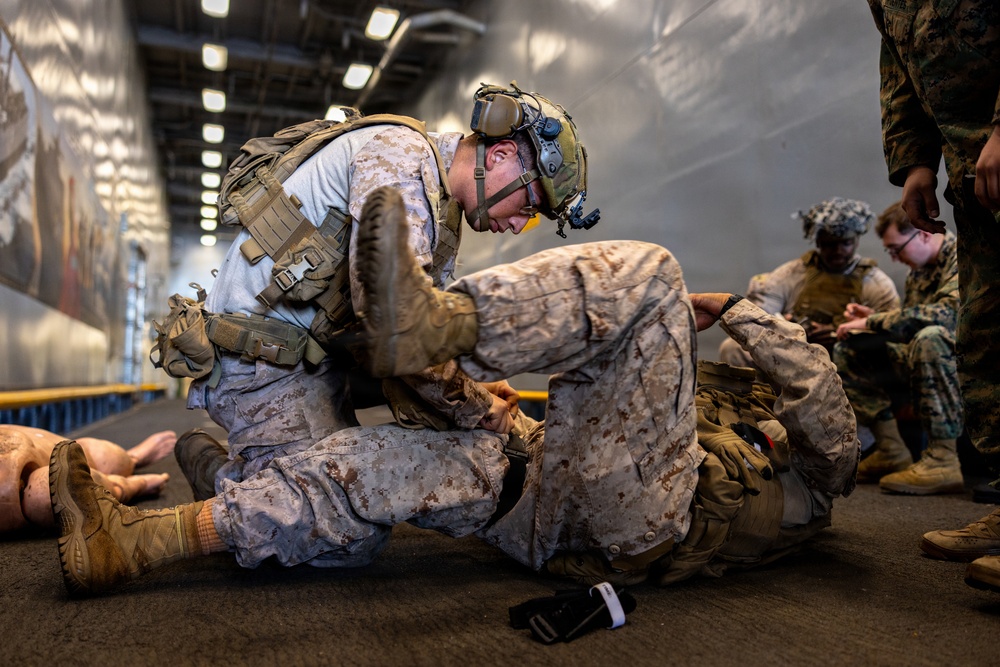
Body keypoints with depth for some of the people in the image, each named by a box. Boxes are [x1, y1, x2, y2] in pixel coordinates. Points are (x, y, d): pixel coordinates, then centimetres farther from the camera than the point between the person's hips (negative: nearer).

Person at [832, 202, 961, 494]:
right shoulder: (917, 271, 11)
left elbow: (948, 312, -31)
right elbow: (909, 323, 17)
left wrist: (873, 322, -24)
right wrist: (871, 319, -3)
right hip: (929, 360, 9)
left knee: (930, 337, -38)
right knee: (848, 351, 2)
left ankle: (943, 461, -32)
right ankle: (892, 453, -1)